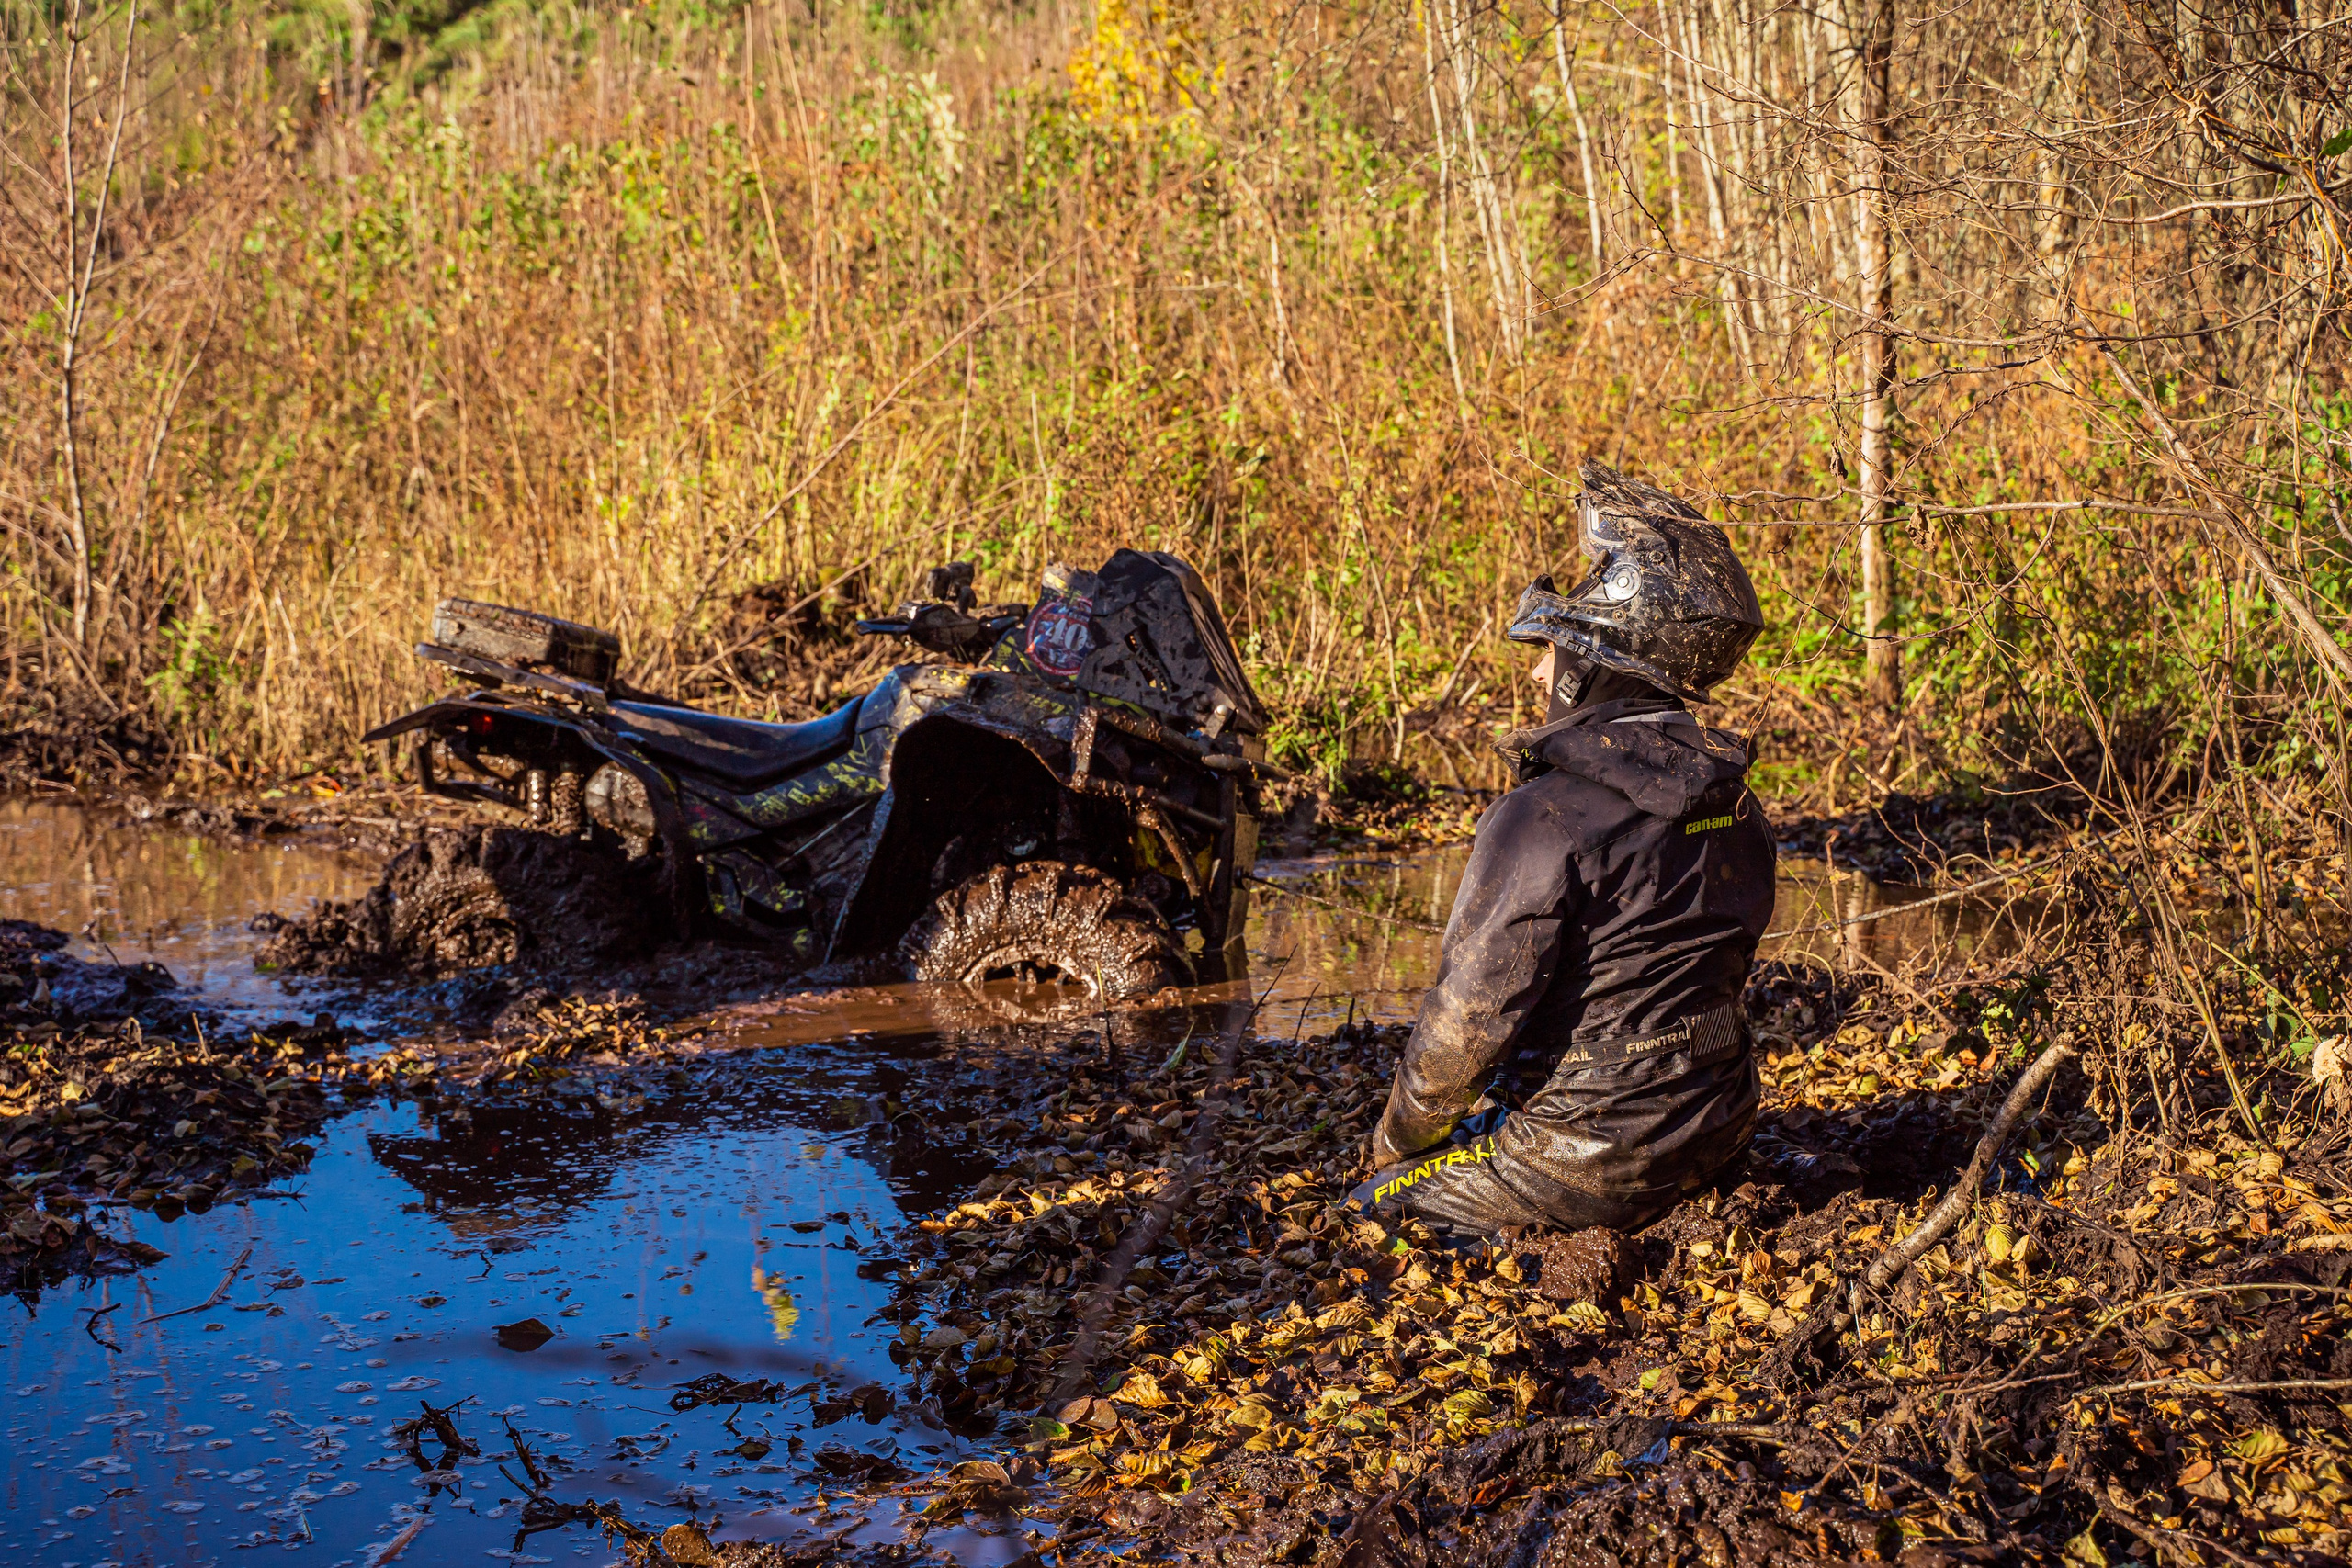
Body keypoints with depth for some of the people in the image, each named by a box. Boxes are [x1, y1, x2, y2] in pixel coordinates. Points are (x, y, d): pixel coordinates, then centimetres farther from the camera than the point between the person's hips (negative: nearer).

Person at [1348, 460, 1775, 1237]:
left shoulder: (1546, 820, -21)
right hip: (1714, 1136, 7)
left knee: (1377, 1207, 14)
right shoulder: (1737, 809, 3)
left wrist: (1398, 1136, 0)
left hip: (1594, 1157, -7)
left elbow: (1469, 1019, -18)